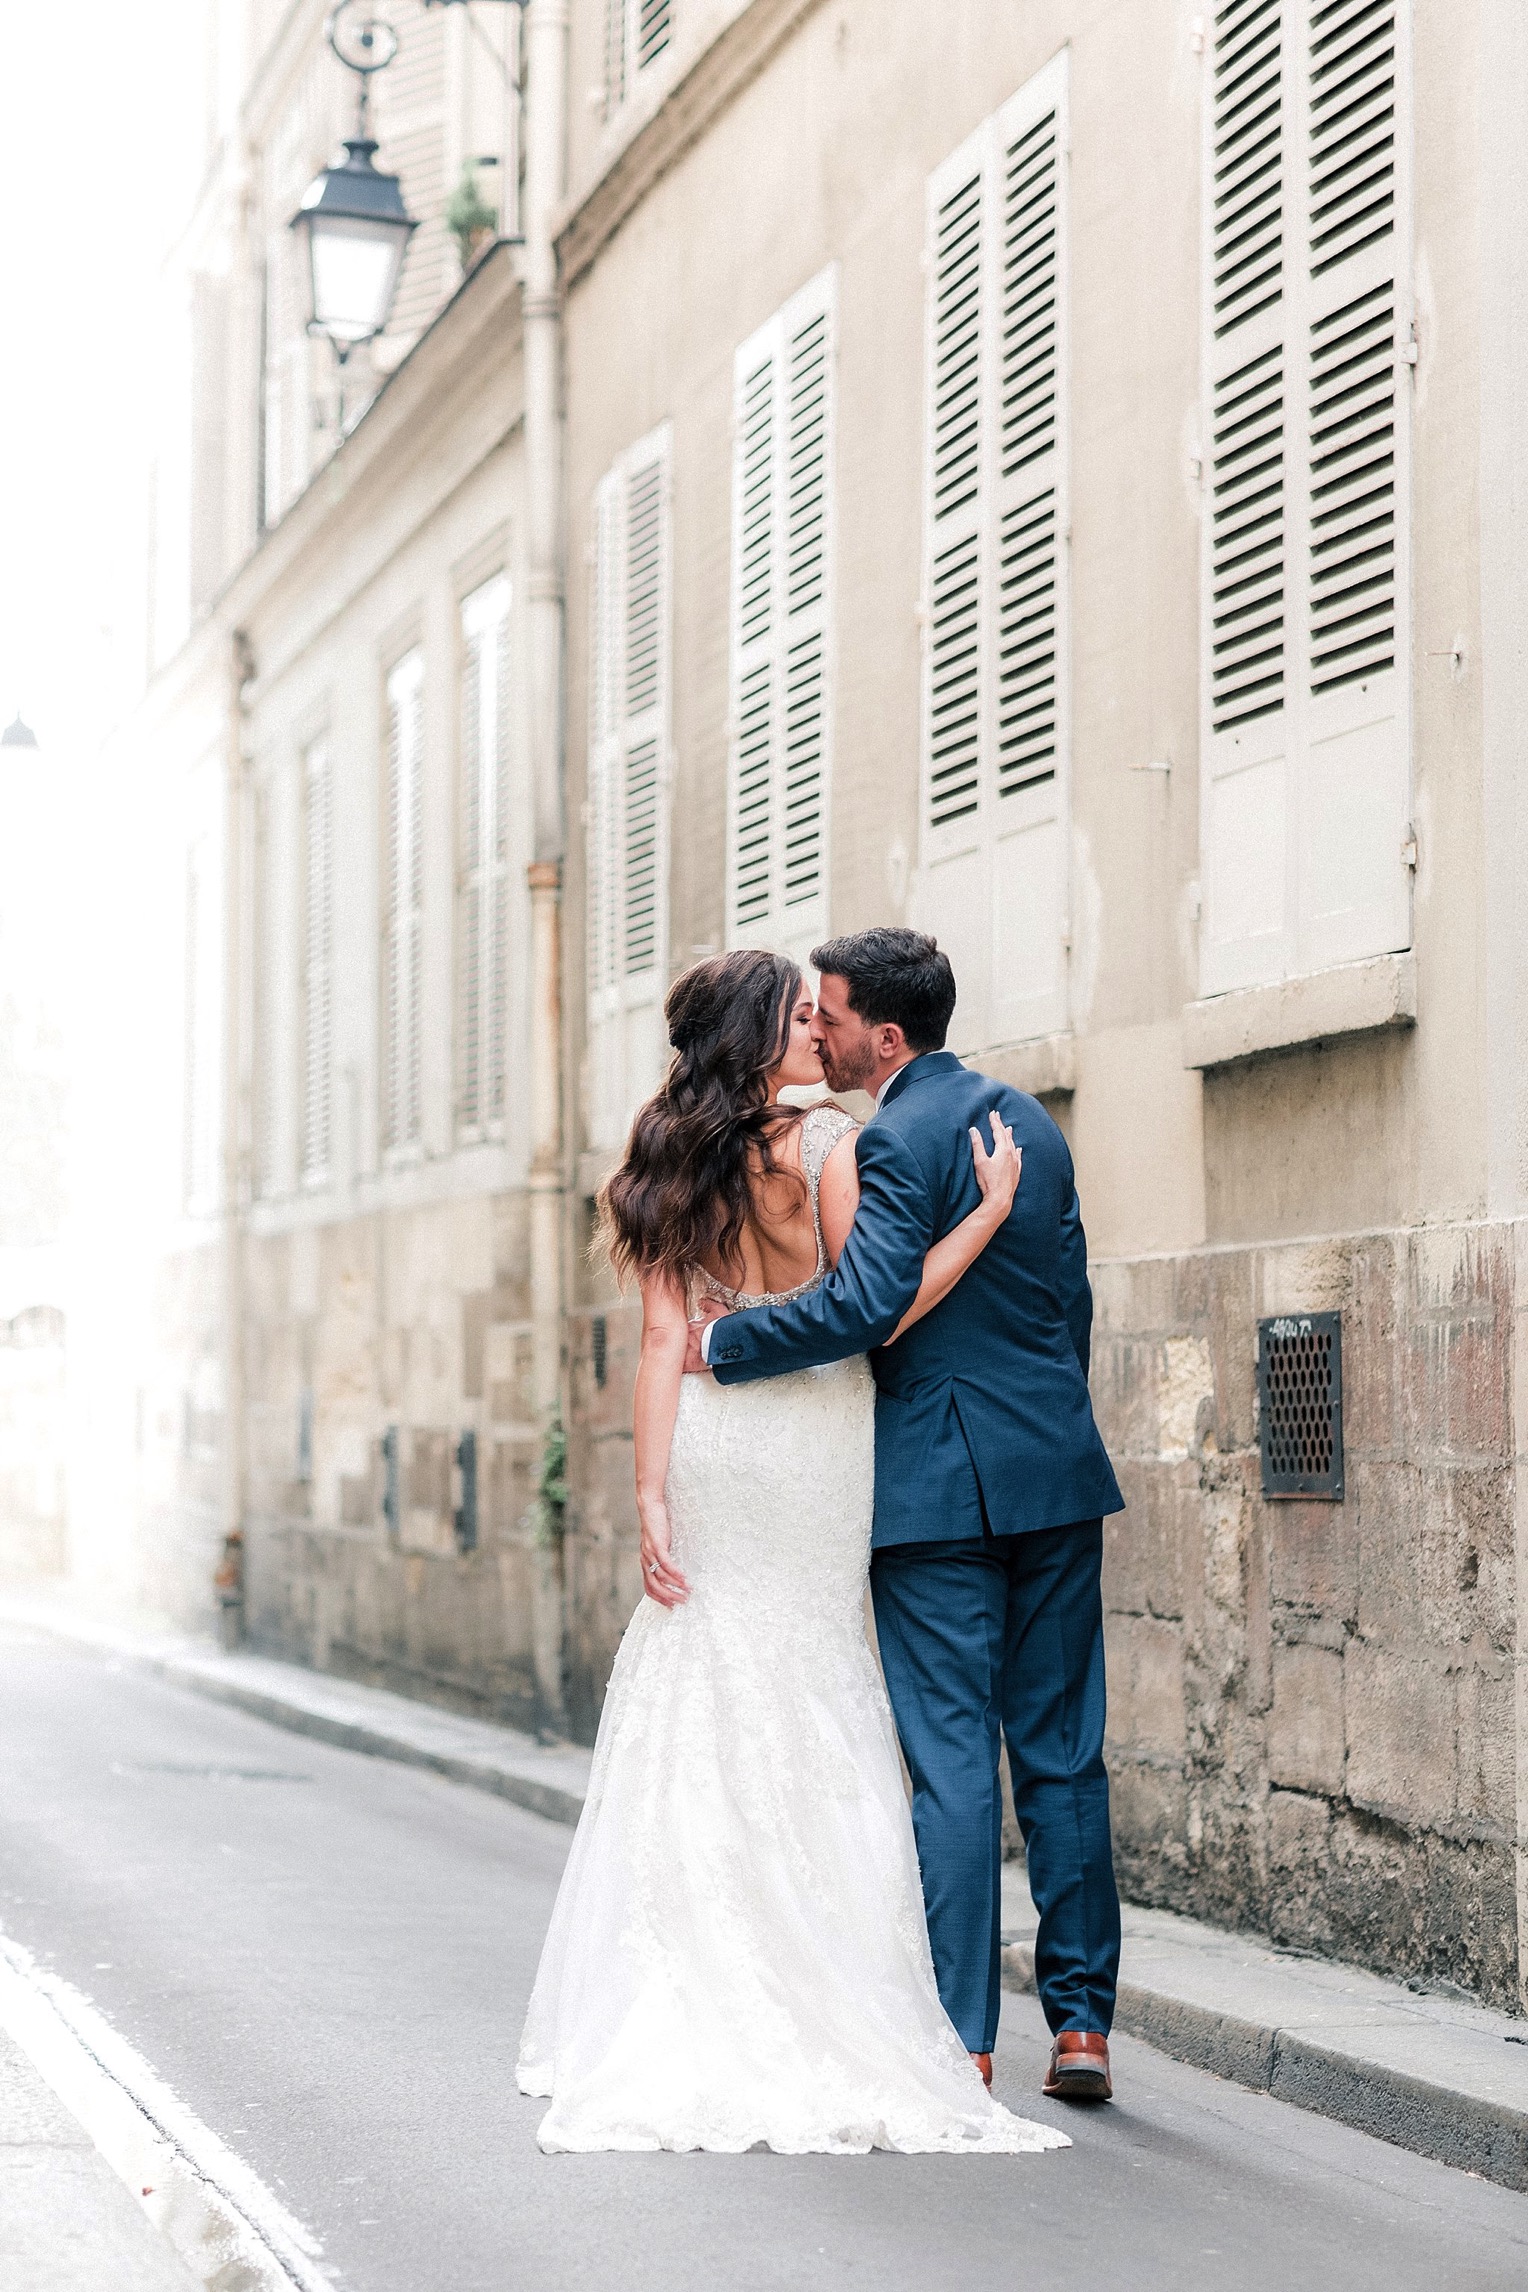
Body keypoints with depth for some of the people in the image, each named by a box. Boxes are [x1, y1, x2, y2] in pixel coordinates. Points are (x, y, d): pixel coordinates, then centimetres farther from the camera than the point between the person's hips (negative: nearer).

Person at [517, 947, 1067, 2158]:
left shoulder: (672, 1164, 6)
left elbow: (663, 1344, 2)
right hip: (814, 1435, -4)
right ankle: (812, 2025, 3)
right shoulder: (828, 1145, -8)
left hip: (709, 1440, 5)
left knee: (698, 1726, 8)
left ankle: (675, 2029, 9)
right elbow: (877, 1315, -10)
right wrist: (990, 1210, -5)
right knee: (814, 1723, 2)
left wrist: (653, 1498, 1)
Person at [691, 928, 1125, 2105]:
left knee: (952, 1765, -2)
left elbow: (867, 1301, -25)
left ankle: (958, 2039, 1)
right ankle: (1083, 2020, 12)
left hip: (942, 1486, -7)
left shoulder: (901, 1137, -13)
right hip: (1058, 1475, 7)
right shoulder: (1030, 1117, 12)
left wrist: (722, 1341, -13)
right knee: (1063, 1754, 10)